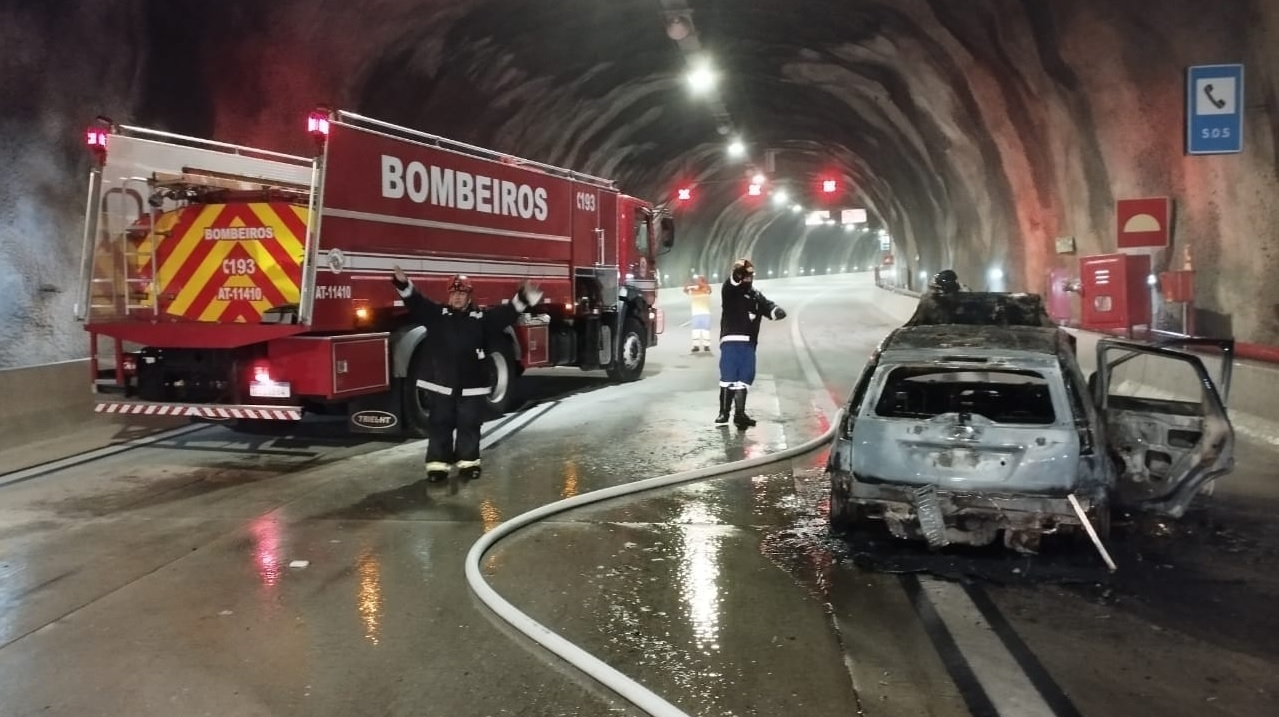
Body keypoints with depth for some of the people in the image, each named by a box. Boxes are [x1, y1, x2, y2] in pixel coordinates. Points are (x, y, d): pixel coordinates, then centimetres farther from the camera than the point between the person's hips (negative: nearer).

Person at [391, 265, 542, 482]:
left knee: (469, 425, 8)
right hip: (440, 383, -1)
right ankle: (438, 463, 12)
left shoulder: (482, 317, 6)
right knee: (439, 425, 4)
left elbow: (507, 313, -1)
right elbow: (415, 302, -6)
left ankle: (468, 462, 20)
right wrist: (403, 284, -24)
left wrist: (524, 297, -16)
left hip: (471, 384, 1)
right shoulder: (436, 314, 4)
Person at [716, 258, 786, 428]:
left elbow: (769, 307, 6)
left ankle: (739, 414, 11)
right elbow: (733, 280, -20)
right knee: (728, 376, -7)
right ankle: (724, 412, 1)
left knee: (744, 378, 5)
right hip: (731, 341, -5)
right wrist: (739, 271, -41)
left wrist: (778, 311, -18)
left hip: (749, 343, 5)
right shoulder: (730, 291, 2)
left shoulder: (756, 296, 17)